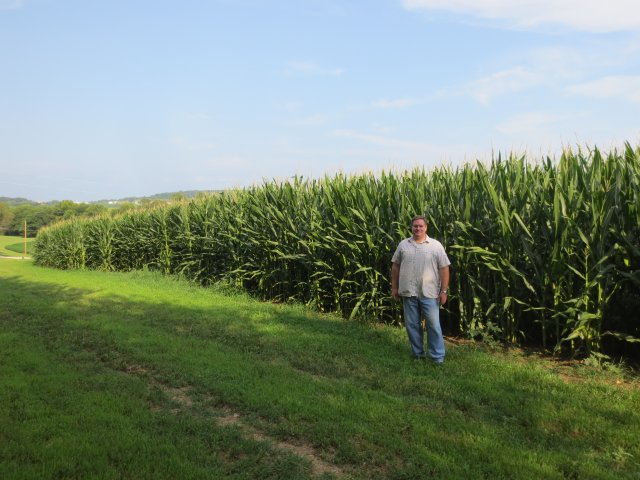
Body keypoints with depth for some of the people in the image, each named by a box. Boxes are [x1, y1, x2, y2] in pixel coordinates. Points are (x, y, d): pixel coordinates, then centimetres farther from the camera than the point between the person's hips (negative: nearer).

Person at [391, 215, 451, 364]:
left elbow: (444, 268, -2)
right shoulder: (403, 245, 6)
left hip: (429, 293, -3)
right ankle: (417, 353, 25)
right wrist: (394, 287, 8)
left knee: (433, 325, 0)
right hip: (408, 293, 3)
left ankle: (437, 357, 10)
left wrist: (444, 291, -6)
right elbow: (395, 266, 11)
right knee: (412, 325, 10)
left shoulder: (436, 245, -2)